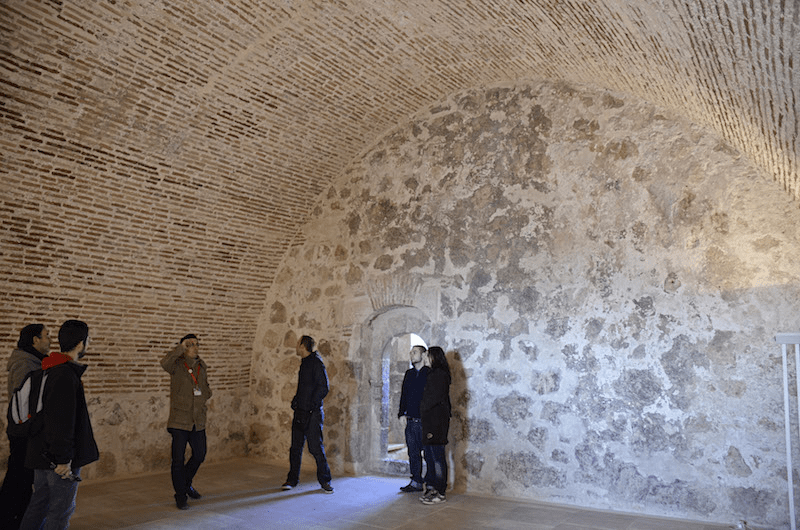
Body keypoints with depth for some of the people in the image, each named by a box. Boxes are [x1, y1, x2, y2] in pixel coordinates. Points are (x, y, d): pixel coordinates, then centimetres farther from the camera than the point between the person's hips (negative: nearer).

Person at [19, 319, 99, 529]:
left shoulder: (49, 370, 11)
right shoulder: (66, 375, -21)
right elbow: (61, 420, -24)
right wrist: (63, 458, -23)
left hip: (43, 455, 10)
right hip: (59, 457, -10)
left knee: (39, 504, 18)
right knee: (61, 510, 1)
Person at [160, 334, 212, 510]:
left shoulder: (202, 366, 10)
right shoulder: (177, 365, -8)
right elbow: (165, 363, -33)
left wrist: (203, 395, 1)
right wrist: (181, 347, -29)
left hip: (198, 420, 6)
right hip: (180, 420, -6)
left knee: (200, 455, 15)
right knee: (179, 459, 0)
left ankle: (186, 483, 40)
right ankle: (180, 497, 15)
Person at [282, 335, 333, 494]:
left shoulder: (316, 363, -11)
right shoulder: (304, 363, 16)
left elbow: (323, 387, -15)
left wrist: (311, 405, -17)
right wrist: (295, 402, 13)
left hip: (312, 414, -8)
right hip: (300, 412, 8)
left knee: (316, 448, -3)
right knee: (295, 447, 11)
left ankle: (325, 481, 9)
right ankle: (292, 480, 21)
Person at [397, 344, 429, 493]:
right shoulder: (409, 373, 15)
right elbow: (404, 394, 20)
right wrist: (402, 410, 9)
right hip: (411, 420, 6)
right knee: (413, 453, 11)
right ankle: (416, 482, 20)